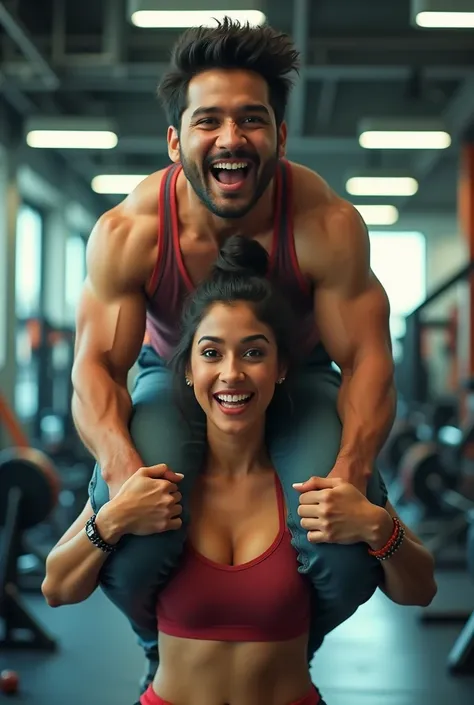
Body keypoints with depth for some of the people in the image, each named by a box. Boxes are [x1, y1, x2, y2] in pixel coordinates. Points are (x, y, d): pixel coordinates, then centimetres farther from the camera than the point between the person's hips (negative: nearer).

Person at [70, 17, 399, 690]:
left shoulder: (329, 225, -27)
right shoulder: (127, 233, -26)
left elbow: (366, 361, -23)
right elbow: (96, 366, -22)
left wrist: (352, 469, -41)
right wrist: (121, 464, -44)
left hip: (297, 384, 0)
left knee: (348, 558, -25)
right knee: (130, 547, -29)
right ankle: (162, 650, 12)